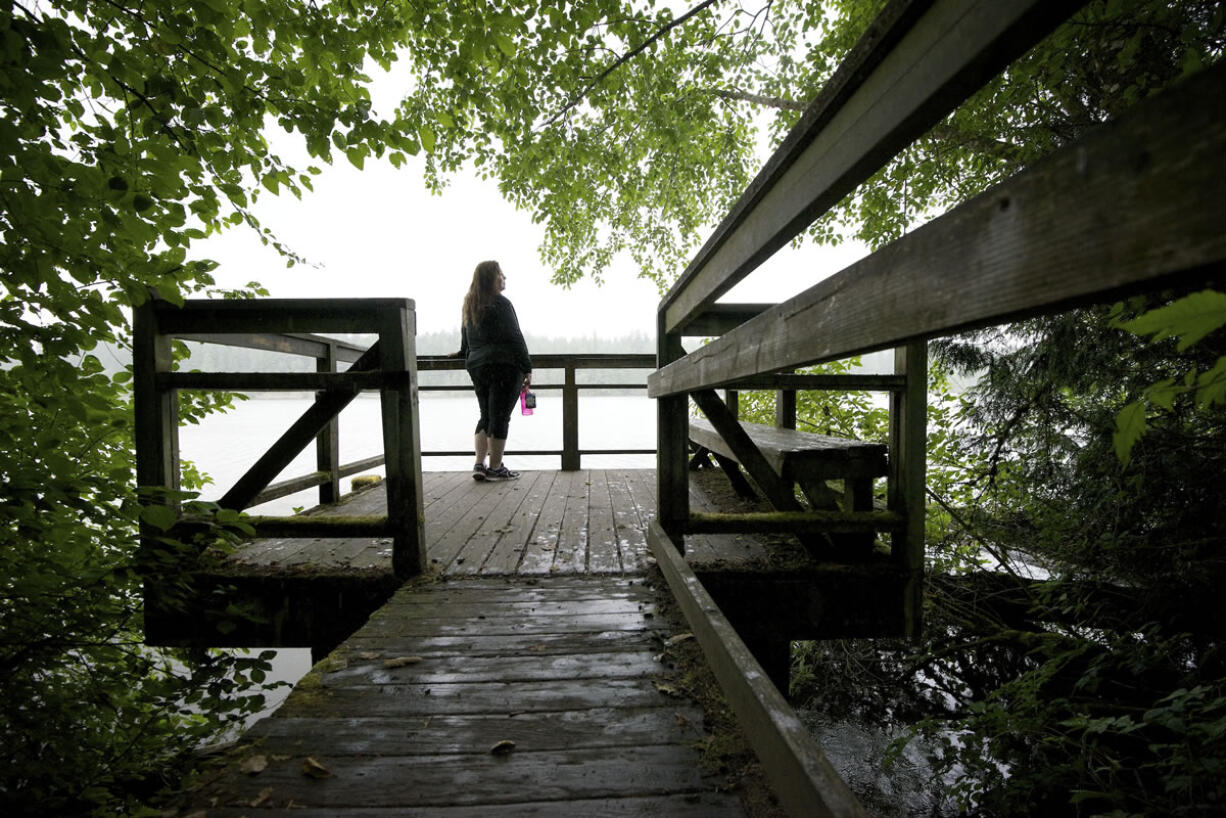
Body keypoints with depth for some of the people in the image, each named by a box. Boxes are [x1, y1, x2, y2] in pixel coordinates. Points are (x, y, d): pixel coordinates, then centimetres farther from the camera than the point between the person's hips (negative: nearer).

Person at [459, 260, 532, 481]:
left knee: (486, 416, 14)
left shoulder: (469, 305, 15)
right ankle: (495, 468, 4)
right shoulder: (500, 303, -8)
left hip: (476, 366, 7)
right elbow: (515, 338, -11)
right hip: (505, 366, -7)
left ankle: (479, 465, 9)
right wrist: (527, 368, -7)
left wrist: (468, 356, 39)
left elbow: (466, 340, 23)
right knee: (500, 417, -1)